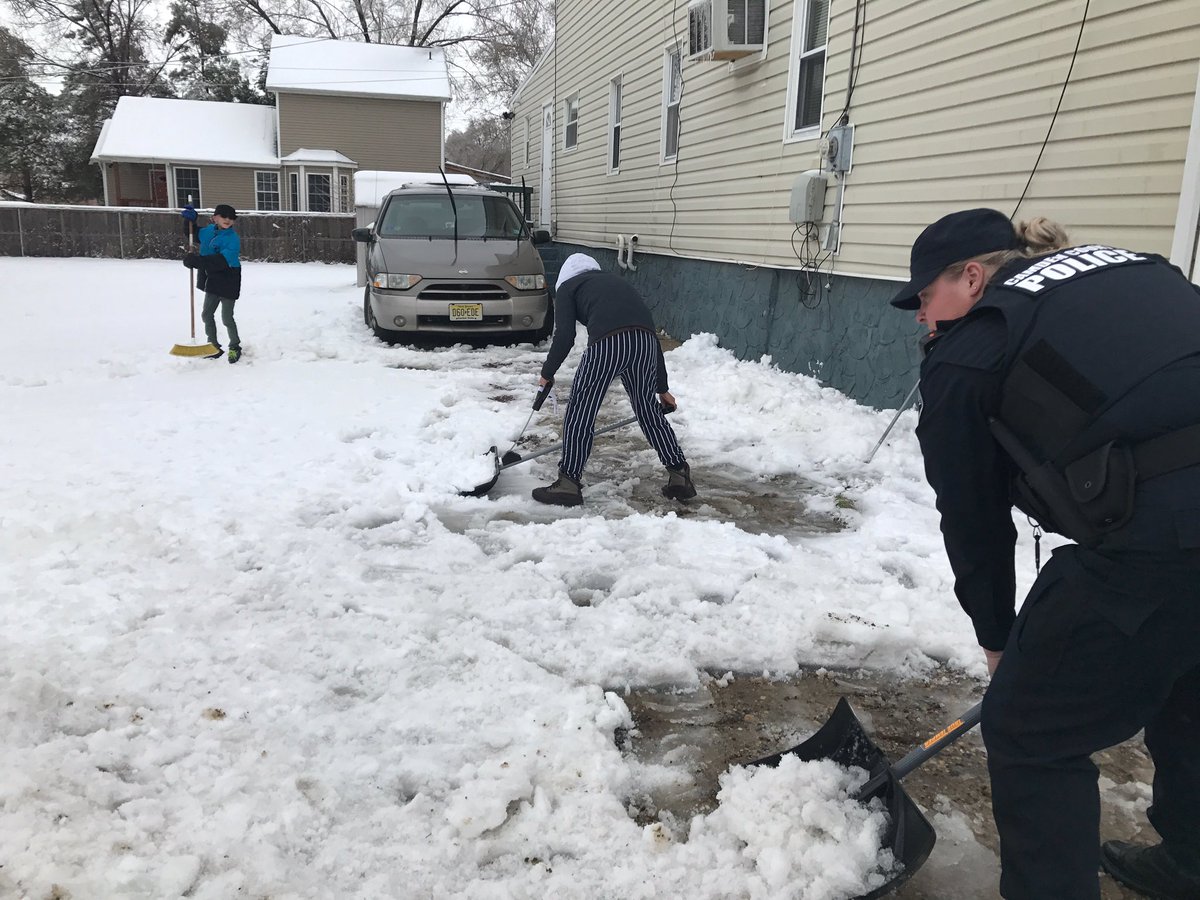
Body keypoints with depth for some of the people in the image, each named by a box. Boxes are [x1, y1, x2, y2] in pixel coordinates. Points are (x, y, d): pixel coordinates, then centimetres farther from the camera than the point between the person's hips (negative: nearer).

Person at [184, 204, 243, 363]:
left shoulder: (233, 238, -19)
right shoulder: (208, 231, 3)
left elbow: (222, 260, -32)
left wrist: (198, 260, -35)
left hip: (228, 282, -8)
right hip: (212, 281, 8)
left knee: (227, 317, -1)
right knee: (207, 314, 13)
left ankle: (235, 347, 19)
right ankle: (213, 346, 27)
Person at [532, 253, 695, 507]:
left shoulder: (567, 286, 24)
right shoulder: (616, 281, 38)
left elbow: (564, 336, 7)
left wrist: (547, 373, 22)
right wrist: (662, 388, 39)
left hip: (607, 342, -5)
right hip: (644, 341, 5)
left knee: (580, 411, 9)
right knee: (648, 409, 21)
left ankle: (569, 483, 14)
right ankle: (680, 476, 24)